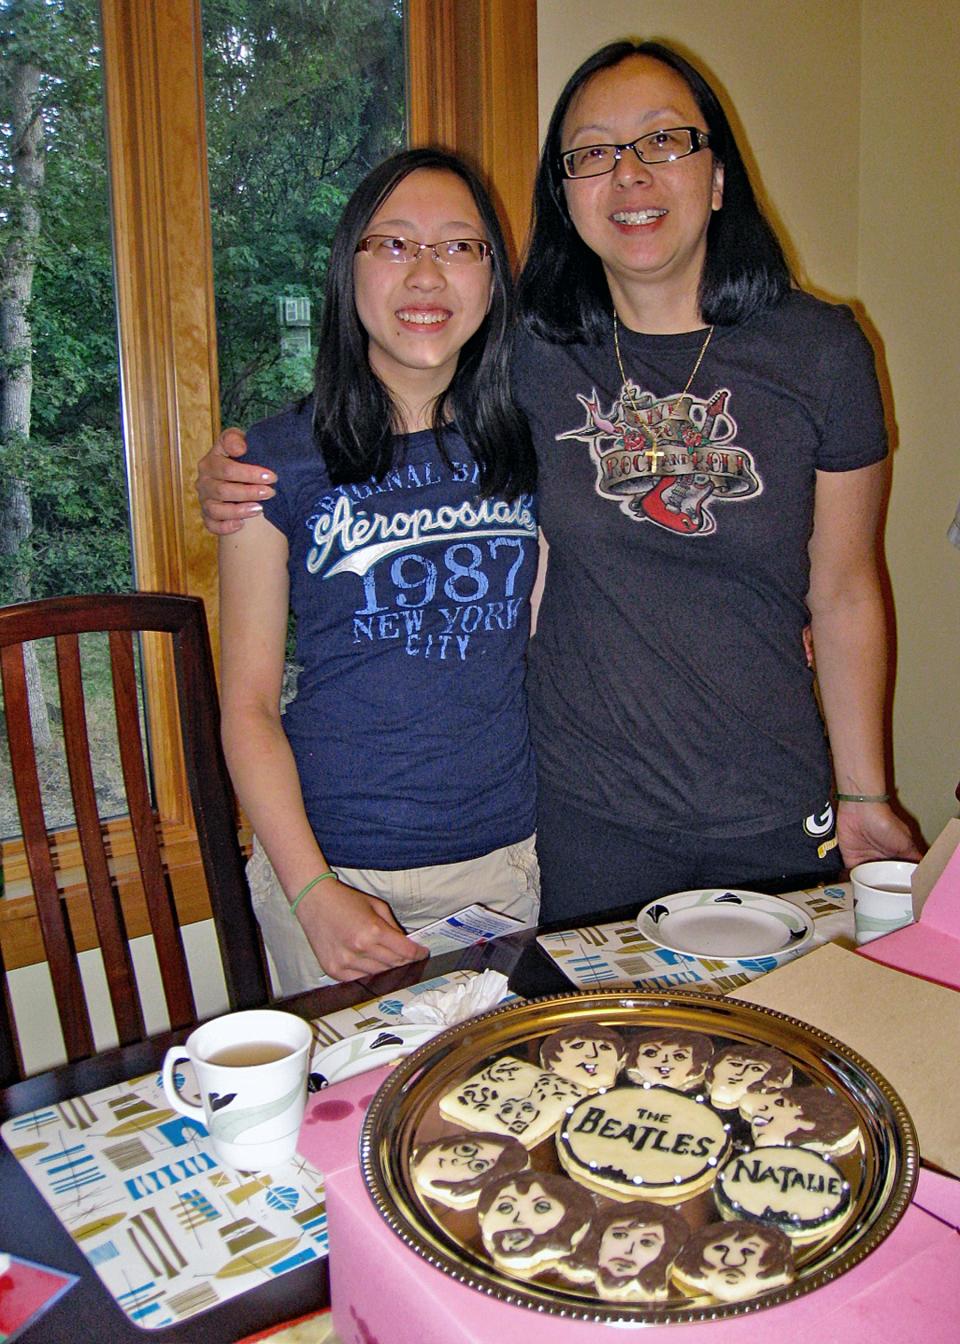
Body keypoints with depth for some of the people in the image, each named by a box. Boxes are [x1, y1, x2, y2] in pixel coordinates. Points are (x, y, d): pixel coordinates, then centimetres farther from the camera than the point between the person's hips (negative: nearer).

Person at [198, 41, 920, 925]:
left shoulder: (820, 352, -4)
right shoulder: (533, 354, -4)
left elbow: (845, 593, 1)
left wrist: (863, 797, 4)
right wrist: (238, 477, -6)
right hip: (587, 815, 0)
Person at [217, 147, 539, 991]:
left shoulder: (523, 447, 3)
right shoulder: (280, 460, -7)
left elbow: (549, 646, 10)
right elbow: (249, 705, -6)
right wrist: (311, 890, -15)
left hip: (511, 858, 3)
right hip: (338, 866, -3)